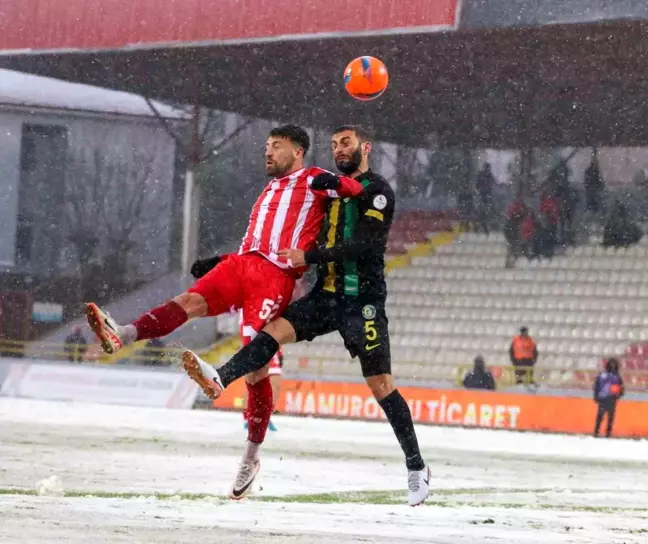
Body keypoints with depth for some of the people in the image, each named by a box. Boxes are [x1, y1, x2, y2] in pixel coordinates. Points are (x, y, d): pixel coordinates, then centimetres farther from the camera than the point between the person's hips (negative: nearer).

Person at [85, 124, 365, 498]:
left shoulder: (312, 181, 10)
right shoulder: (269, 193, 34)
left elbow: (357, 190, -5)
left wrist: (336, 183, -26)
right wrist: (216, 263, 24)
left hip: (277, 278, -7)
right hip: (240, 264, 7)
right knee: (191, 301, -21)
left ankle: (251, 457, -3)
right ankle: (120, 337, -44)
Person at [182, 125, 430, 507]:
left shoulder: (377, 191, -5)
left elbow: (364, 244, -18)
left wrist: (310, 257, -21)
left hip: (362, 300, -6)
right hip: (325, 296, 6)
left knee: (381, 386, -5)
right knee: (275, 330, -19)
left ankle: (417, 467, 4)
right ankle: (219, 381, -39)